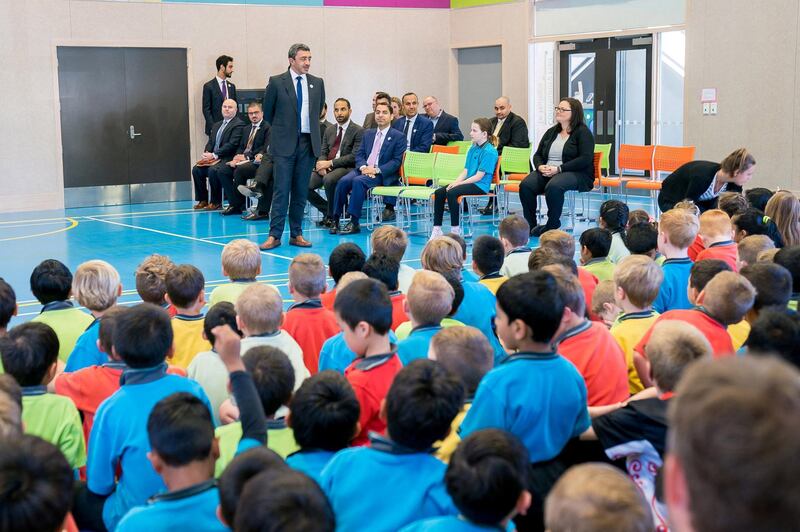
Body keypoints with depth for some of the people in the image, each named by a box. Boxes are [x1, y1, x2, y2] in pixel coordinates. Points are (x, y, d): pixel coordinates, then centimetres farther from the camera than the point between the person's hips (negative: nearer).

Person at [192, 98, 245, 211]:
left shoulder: (239, 125, -5)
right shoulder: (217, 125, 22)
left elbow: (232, 144, -15)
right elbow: (210, 142, 19)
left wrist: (214, 155, -19)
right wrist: (206, 153, -5)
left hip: (227, 158, -7)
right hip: (213, 158, 7)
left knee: (213, 170, -32)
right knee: (196, 169, -14)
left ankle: (216, 202, -16)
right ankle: (202, 200, -4)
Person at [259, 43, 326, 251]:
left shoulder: (317, 83, 8)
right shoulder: (276, 82, -3)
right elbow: (267, 112, 7)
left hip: (308, 142, 3)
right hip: (284, 144, -3)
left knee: (301, 191, 7)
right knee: (282, 190, -5)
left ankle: (296, 234, 14)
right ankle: (274, 235, -3)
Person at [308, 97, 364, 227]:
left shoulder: (358, 131, -2)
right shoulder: (329, 130, 19)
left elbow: (354, 156, -11)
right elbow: (323, 152, 16)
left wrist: (330, 163, -16)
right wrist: (321, 164, -8)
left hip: (346, 168, -6)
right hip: (326, 167, 6)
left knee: (328, 180, -37)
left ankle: (332, 216, -16)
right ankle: (327, 209, 4)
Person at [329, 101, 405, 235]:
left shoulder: (398, 136, 3)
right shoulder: (368, 133, 21)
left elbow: (397, 161, -5)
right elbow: (359, 154, 14)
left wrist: (377, 170, -17)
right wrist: (363, 167, -9)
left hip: (383, 175, -5)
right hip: (363, 169, 5)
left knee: (358, 181, -33)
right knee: (343, 181, -24)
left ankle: (354, 222, -33)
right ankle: (336, 219, -22)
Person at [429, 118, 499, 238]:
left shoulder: (489, 151, -13)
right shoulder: (473, 148, 15)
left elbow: (479, 176, -16)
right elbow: (465, 170, 13)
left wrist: (459, 183, -16)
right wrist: (455, 182, -5)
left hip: (480, 186, -9)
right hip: (469, 182, 9)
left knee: (451, 193, -30)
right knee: (439, 192, -7)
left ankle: (455, 229, -21)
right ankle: (437, 230, -6)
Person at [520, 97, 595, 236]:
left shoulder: (582, 132, -1)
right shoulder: (551, 132, 20)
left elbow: (585, 159, -13)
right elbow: (537, 155, 20)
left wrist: (559, 169, -20)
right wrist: (540, 166, -6)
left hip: (577, 174, -6)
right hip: (547, 172, 6)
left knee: (553, 186, -39)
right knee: (525, 185, -24)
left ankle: (552, 226, -24)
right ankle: (529, 225, -17)